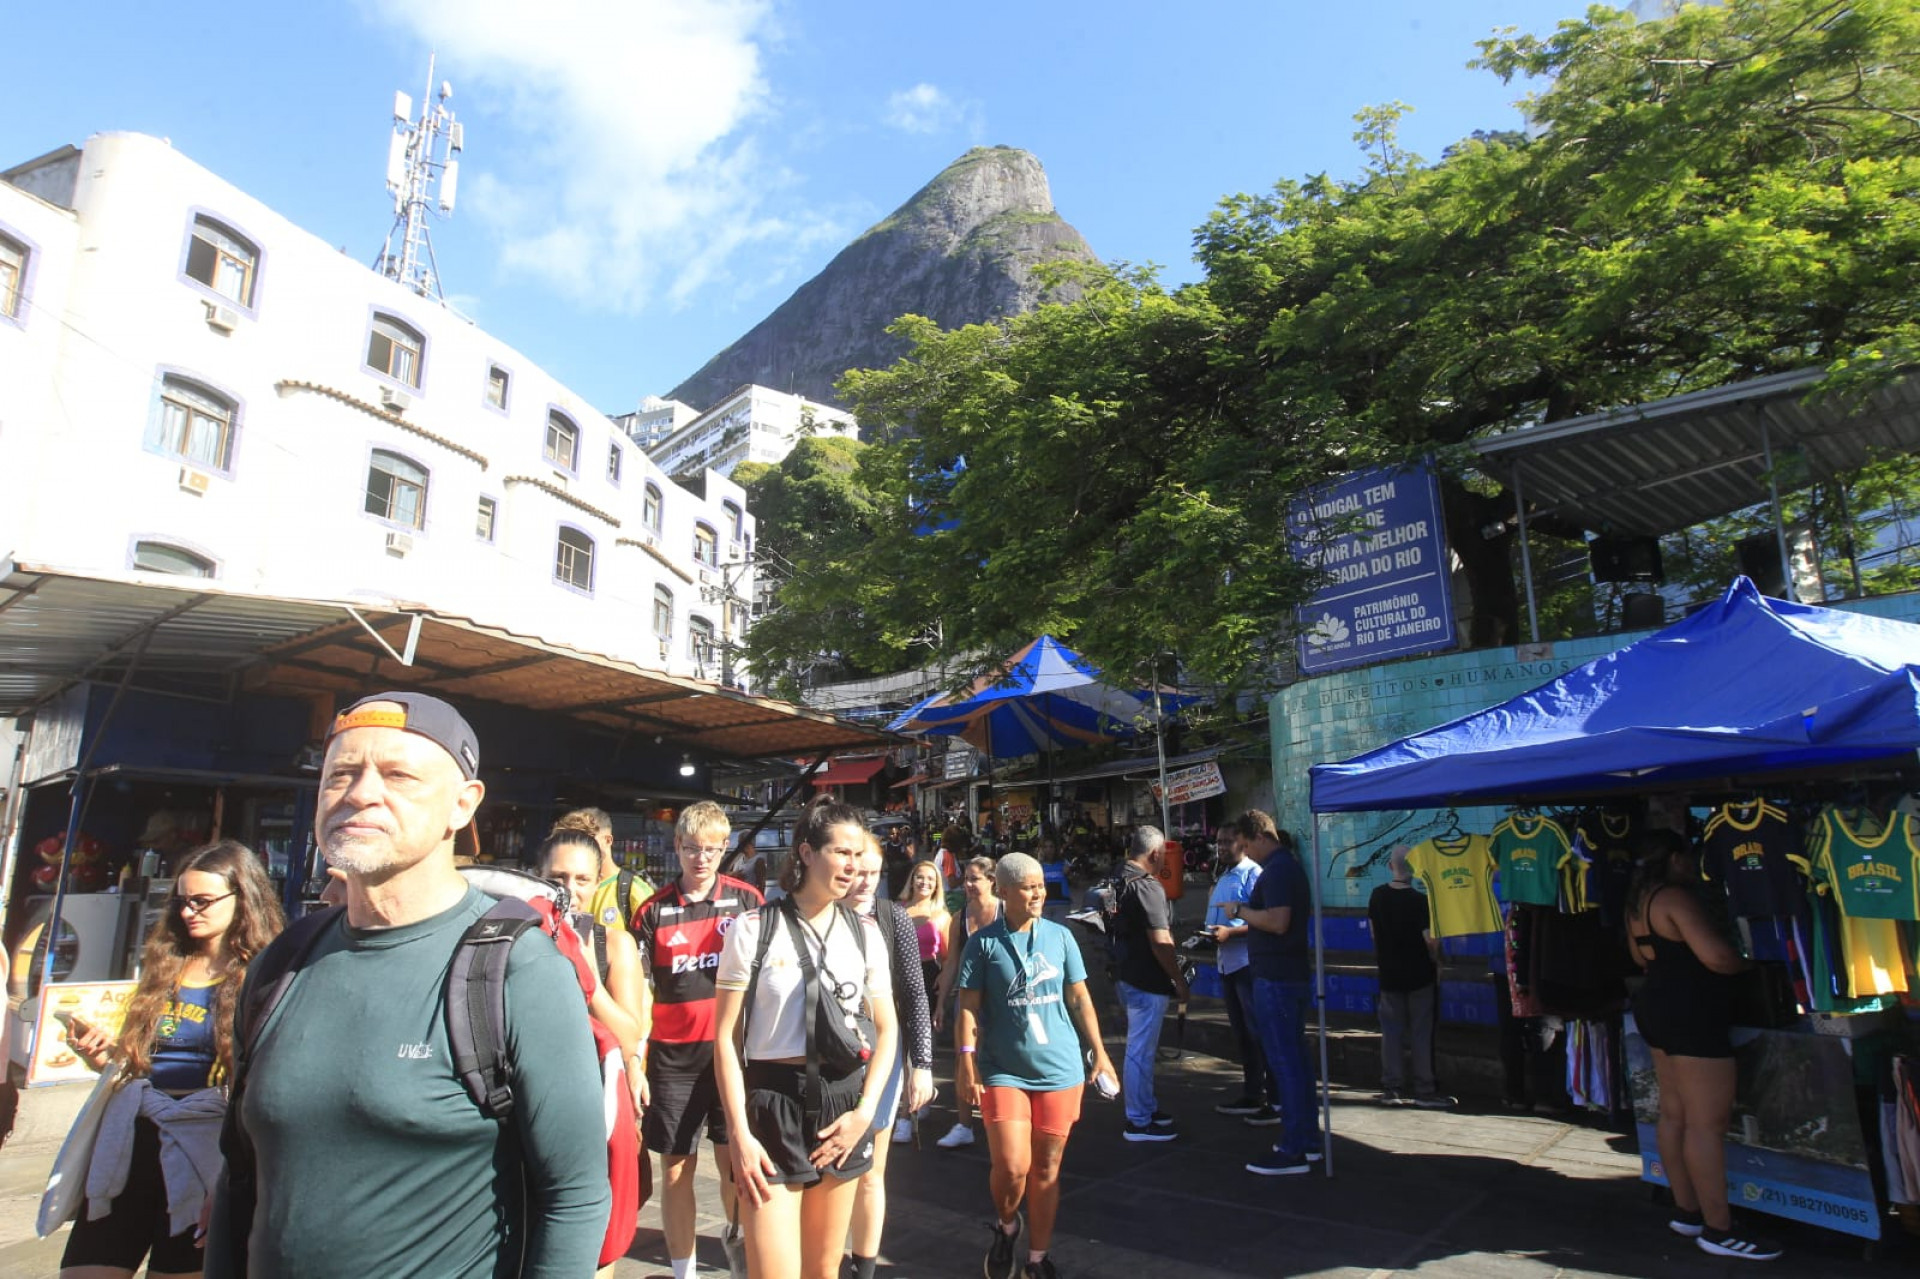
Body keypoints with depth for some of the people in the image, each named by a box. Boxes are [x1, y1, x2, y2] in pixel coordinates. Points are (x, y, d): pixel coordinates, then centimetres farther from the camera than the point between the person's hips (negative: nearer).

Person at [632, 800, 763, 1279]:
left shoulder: (747, 899, -1)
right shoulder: (654, 910, 0)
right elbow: (641, 992, 3)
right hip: (673, 1055, 0)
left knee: (734, 1161, 10)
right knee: (676, 1169, 7)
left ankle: (736, 1236, 38)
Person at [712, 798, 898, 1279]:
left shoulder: (865, 932, 5)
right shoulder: (754, 928, -6)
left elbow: (886, 1029, 9)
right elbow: (726, 1036, -6)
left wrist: (865, 1111, -3)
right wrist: (740, 1134, -11)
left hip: (844, 1102, 4)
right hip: (773, 1102, -3)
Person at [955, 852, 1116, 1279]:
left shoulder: (1060, 936, 3)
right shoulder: (984, 942, -4)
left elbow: (1080, 999, 9)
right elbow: (969, 1007, -4)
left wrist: (1099, 1054, 7)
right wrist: (966, 1063, -10)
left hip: (1060, 1069, 2)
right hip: (1003, 1071, -2)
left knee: (1046, 1169, 9)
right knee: (1011, 1167, -10)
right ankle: (1005, 1227, 23)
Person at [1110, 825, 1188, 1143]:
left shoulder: (1118, 881, 9)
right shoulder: (1147, 887, -20)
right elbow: (1160, 941, -23)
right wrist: (1179, 981, -13)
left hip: (1125, 973, 10)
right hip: (1147, 980, -10)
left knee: (1142, 1047, 21)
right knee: (1141, 1050, -1)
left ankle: (1147, 1107, 34)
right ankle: (1138, 1122, 7)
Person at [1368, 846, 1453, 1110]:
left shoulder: (1377, 896, -2)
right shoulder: (1420, 901, -17)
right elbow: (1431, 940, -19)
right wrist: (1436, 960, 0)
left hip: (1389, 974, 4)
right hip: (1419, 975, -4)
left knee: (1391, 1031, 9)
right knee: (1421, 1032, 5)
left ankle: (1392, 1088, 13)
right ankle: (1425, 1090, 10)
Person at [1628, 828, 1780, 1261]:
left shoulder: (1639, 900, 14)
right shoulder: (1675, 897, -17)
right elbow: (1716, 956, -24)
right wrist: (1755, 962, -5)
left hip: (1656, 1006, 10)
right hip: (1691, 1012, -10)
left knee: (1674, 1114, 14)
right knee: (1707, 1122, -4)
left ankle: (1686, 1211, 23)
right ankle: (1718, 1229, 1)